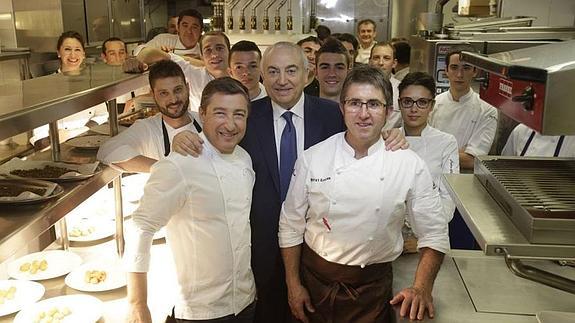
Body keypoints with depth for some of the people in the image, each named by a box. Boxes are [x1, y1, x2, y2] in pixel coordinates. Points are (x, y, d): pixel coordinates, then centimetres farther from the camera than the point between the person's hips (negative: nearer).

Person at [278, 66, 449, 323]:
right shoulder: (312, 158, -10)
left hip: (373, 288, 0)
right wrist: (293, 284, -1)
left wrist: (421, 288, -16)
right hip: (315, 280, 1)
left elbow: (433, 234, -5)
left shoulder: (410, 165, -11)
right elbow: (291, 225, -2)